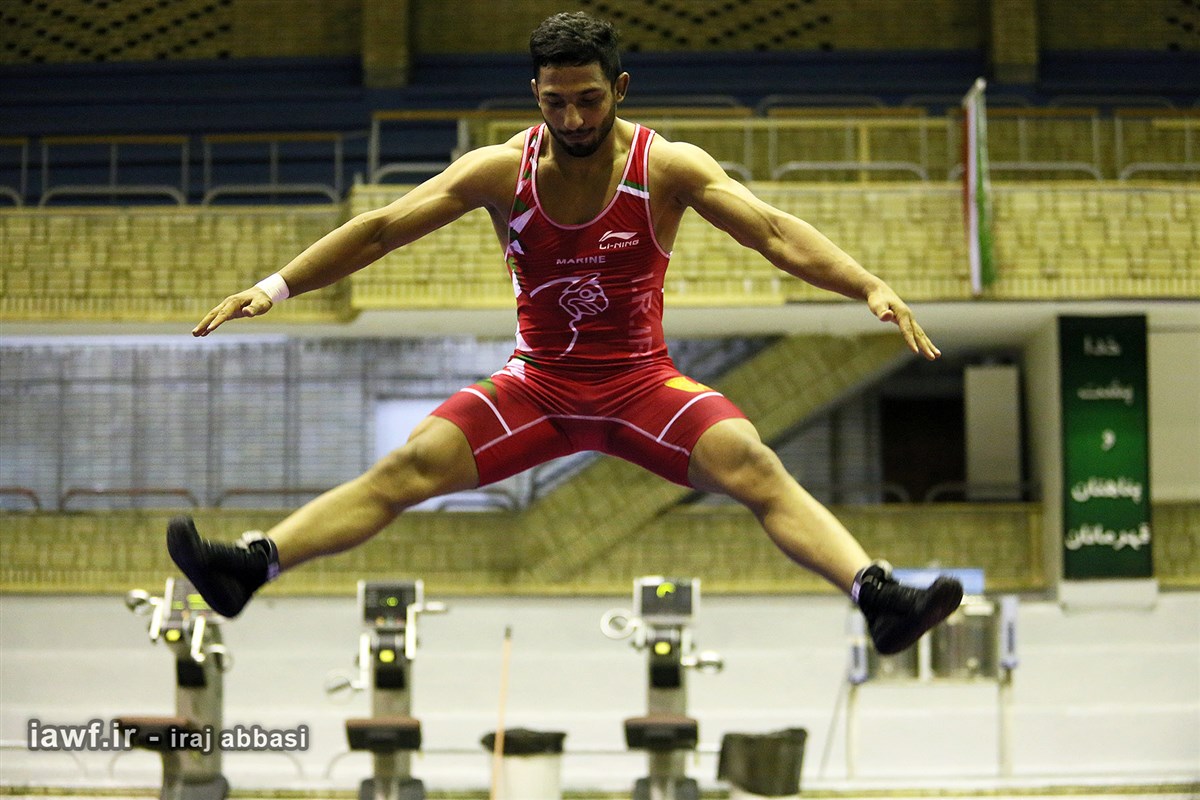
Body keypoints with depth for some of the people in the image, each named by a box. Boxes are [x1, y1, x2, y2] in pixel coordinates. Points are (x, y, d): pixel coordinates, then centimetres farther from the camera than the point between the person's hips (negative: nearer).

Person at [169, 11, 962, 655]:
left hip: (643, 382, -1)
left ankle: (881, 600, -34)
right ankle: (249, 568, -18)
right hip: (537, 383, 2)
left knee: (757, 470, -25)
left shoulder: (667, 167, -11)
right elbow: (379, 230, -3)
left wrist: (871, 287, -35)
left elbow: (773, 230, -20)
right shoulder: (501, 171, -6)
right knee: (405, 469, -16)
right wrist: (276, 286, -10)